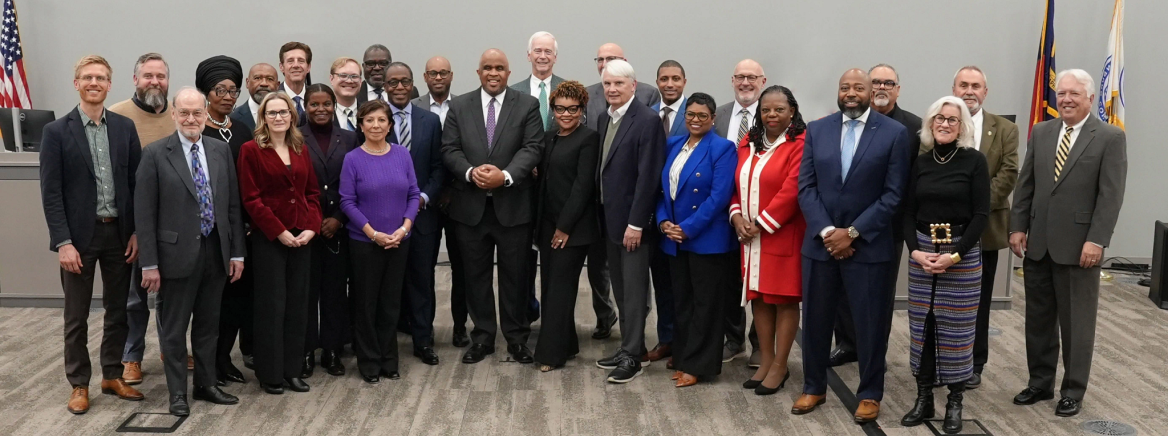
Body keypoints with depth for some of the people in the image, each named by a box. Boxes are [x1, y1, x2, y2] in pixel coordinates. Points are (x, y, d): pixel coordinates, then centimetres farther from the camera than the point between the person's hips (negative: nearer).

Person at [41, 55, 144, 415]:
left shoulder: (125, 127, 4)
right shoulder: (57, 131, -4)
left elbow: (136, 183, 5)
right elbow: (50, 193, -7)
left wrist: (137, 232, -1)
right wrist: (63, 242, -13)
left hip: (119, 233, 3)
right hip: (79, 236, -3)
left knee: (118, 310, 12)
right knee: (76, 317, 8)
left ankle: (112, 375, 26)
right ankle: (79, 384, 20)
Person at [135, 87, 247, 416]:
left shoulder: (221, 150, 6)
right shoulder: (155, 154, -6)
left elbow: (233, 204, 8)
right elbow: (145, 213, -8)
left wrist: (237, 252, 5)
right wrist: (149, 263, -11)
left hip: (216, 251, 4)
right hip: (177, 253, -4)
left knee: (208, 324, 15)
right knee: (174, 328, 8)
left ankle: (206, 385, 29)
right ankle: (177, 393, 21)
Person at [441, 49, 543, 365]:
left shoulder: (528, 106, 2)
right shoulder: (459, 107, 8)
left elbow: (532, 149, -7)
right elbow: (449, 150, 1)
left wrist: (505, 176, -21)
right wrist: (470, 172, -17)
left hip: (513, 206, -1)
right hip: (470, 206, 2)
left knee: (515, 276, 7)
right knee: (476, 276, 9)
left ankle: (517, 338, 20)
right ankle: (482, 337, 22)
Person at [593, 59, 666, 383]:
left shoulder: (647, 120, -14)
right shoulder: (603, 118, 11)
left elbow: (648, 177, -18)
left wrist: (635, 223, -19)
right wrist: (603, 216, 8)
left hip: (633, 221, -8)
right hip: (609, 218, 8)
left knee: (634, 291, 0)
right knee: (621, 290, 15)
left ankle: (632, 356, 9)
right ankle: (630, 347, 26)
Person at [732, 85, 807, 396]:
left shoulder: (800, 144, -10)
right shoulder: (748, 143, 12)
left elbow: (792, 191, -17)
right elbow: (738, 184, 14)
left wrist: (761, 224, -15)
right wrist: (737, 217, -3)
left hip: (783, 235, -6)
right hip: (751, 237, 7)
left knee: (784, 299, 2)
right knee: (759, 297, 11)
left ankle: (780, 366, 12)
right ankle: (765, 361, 23)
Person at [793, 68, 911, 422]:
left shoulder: (894, 133, -3)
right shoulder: (816, 130, 5)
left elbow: (893, 194, -7)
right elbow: (806, 187, 2)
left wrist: (852, 232, -13)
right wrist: (826, 231, -11)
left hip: (867, 245, -2)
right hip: (820, 242, 3)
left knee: (870, 323, 6)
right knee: (815, 319, 11)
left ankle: (869, 394, 23)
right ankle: (814, 387, 28)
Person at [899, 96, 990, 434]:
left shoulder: (974, 161, -3)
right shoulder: (920, 162, 6)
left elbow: (981, 214, -6)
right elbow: (908, 212, 6)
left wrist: (955, 254, -14)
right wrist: (915, 250, -8)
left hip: (963, 253, -3)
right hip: (921, 253, 3)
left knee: (956, 328, 3)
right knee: (921, 325, 6)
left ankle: (955, 403, 14)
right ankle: (924, 398, 16)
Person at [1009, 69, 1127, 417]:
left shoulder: (1110, 137, -4)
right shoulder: (1040, 132, 9)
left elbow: (1111, 195, -10)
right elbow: (1025, 184, 9)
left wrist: (1096, 241, -16)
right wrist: (1018, 227, 2)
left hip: (1079, 245, -4)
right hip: (1037, 243, 4)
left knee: (1076, 322, 6)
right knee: (1038, 318, 11)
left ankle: (1073, 390, 18)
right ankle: (1040, 382, 24)